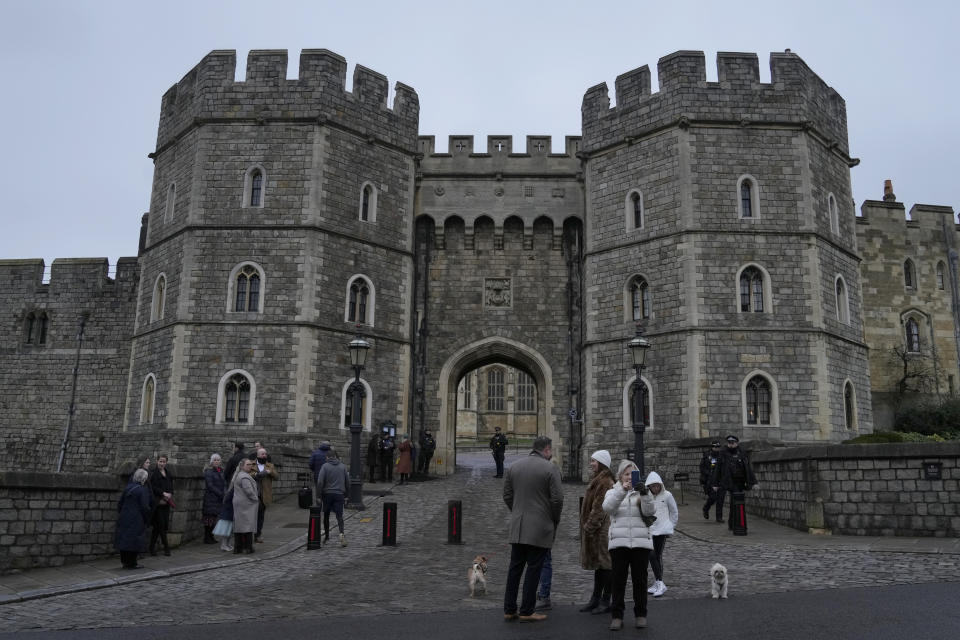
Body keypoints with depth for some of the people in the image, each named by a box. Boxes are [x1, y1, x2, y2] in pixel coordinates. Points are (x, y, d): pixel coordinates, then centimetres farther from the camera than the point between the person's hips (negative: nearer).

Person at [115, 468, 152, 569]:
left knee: (124, 539, 12)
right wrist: (147, 519, -1)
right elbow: (145, 507, -14)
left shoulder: (127, 488, 6)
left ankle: (124, 561, 21)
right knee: (134, 541, 2)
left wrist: (120, 514, 22)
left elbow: (120, 503, 12)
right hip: (136, 520, -6)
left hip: (124, 518, 6)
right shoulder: (143, 490, -13)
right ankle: (131, 563, 6)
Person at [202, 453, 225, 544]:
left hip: (218, 499, 7)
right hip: (210, 498, -7)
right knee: (209, 517, -5)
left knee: (214, 517, 8)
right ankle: (207, 538, 1)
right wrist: (221, 494, -15)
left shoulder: (221, 471, 15)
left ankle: (211, 537, 14)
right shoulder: (209, 472, -6)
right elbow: (210, 486, -12)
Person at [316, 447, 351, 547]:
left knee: (326, 516, 15)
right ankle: (341, 533, -26)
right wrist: (346, 495, 16)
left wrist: (319, 495, -2)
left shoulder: (325, 466, -4)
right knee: (339, 516, -2)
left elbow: (320, 482, -10)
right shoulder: (343, 467, 5)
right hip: (339, 494, 1)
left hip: (327, 494, -1)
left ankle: (327, 537, 25)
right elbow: (347, 482, 7)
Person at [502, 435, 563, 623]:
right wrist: (555, 520, 4)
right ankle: (527, 611, 6)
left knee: (515, 567, 11)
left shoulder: (514, 467, 9)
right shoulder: (550, 469, -9)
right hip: (540, 528, -5)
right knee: (534, 569, 2)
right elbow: (557, 499, -11)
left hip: (517, 527, 5)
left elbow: (507, 496, 11)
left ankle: (509, 609, 16)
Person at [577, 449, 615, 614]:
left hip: (602, 531, -10)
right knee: (599, 565, 15)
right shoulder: (598, 481, 16)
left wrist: (589, 527, -17)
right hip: (595, 532, 10)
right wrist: (587, 527, 20)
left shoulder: (605, 483, -18)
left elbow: (600, 509, -21)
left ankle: (606, 602, 6)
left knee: (605, 565, -2)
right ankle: (596, 599, 23)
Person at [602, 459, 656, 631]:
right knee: (618, 579, 1)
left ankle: (641, 614, 19)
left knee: (640, 579, 6)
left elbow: (650, 511, -6)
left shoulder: (641, 493, 12)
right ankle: (617, 615, 10)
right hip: (618, 542, 0)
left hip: (641, 542, 1)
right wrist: (622, 490, -24)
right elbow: (608, 507, -11)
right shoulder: (613, 492, 11)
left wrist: (645, 493, -22)